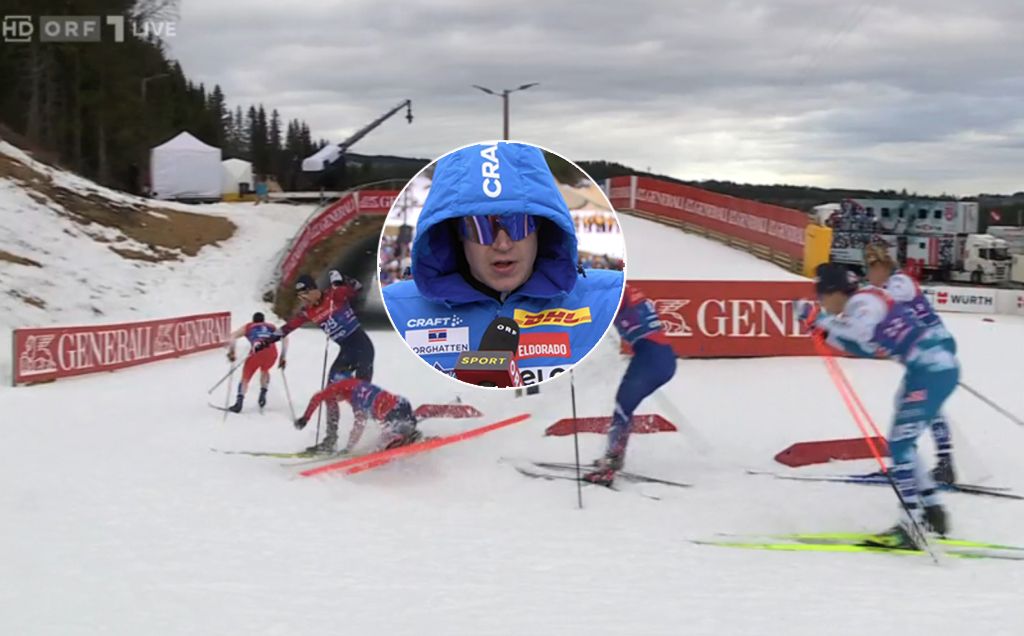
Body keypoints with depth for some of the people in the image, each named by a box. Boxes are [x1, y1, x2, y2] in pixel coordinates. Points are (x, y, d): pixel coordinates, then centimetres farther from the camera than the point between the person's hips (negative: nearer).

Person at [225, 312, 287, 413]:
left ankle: (239, 402, -10)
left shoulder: (248, 327, 28)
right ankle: (263, 394, 14)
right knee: (264, 371, 33)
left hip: (257, 352, -2)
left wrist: (231, 352, 13)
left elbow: (232, 336, 14)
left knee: (245, 377, 9)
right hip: (272, 352, 2)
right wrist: (283, 358, 24)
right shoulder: (272, 327, 33)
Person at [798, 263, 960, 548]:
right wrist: (827, 331, 14)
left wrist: (820, 318, -28)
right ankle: (932, 509, 27)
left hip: (933, 370, -10)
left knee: (900, 444, -12)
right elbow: (863, 345, 25)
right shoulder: (862, 302, 14)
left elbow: (859, 332, -35)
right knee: (902, 443, 18)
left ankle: (913, 526, -14)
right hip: (932, 366, 10)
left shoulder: (864, 301, -14)